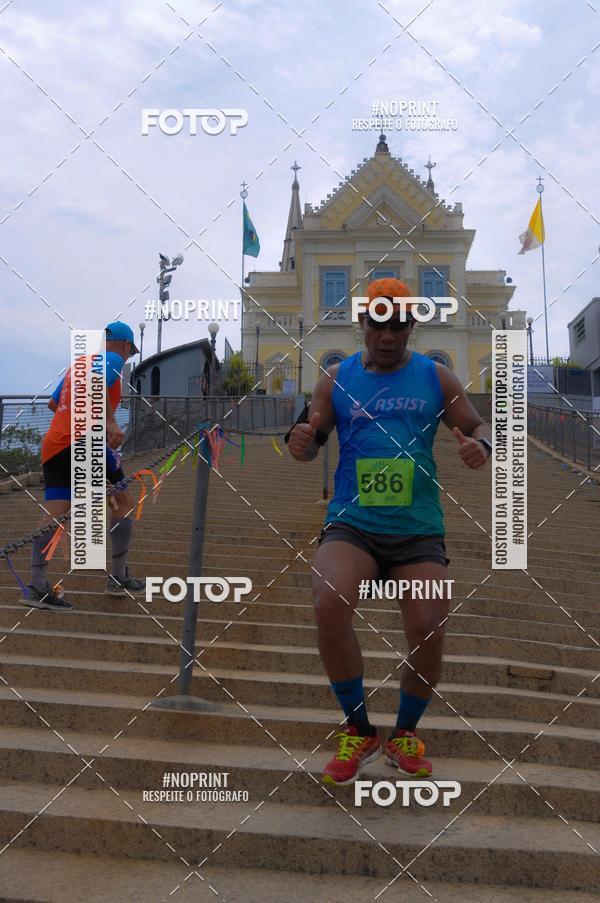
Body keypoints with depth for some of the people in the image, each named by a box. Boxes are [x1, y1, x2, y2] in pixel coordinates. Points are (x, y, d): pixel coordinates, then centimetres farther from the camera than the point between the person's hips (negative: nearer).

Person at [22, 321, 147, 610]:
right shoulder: (113, 359, 3)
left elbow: (53, 403, 34)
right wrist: (110, 421, -29)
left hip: (53, 445, 7)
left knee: (54, 513, -2)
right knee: (123, 502, 7)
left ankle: (37, 586, -14)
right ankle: (119, 578, 9)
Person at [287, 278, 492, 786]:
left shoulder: (435, 377, 8)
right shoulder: (337, 379, 8)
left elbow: (478, 427, 10)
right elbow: (310, 444, 10)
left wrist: (480, 446, -14)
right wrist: (302, 441, -15)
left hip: (419, 530, 1)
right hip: (351, 523, -1)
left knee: (429, 634, -8)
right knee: (330, 603, -27)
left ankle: (406, 734, 24)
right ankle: (358, 731, -4)